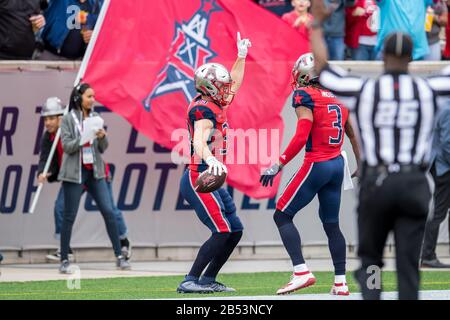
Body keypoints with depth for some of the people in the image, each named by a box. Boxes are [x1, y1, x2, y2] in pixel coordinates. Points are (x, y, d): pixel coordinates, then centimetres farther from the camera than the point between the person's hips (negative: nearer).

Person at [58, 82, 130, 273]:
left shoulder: (96, 118, 8)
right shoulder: (69, 119, -4)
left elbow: (103, 148, 8)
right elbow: (67, 146, -11)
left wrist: (102, 137, -13)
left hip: (95, 171, 4)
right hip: (74, 173, -4)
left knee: (109, 212, -2)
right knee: (69, 216, 0)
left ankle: (119, 257, 3)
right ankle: (64, 260, 6)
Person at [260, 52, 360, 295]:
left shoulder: (305, 97, -10)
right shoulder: (339, 97, 12)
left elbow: (301, 137, -19)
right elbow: (354, 135, 19)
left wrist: (279, 165, -14)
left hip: (316, 164, -7)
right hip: (337, 165, 7)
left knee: (282, 216, 2)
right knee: (331, 223, 16)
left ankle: (302, 272, -11)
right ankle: (340, 282, 12)